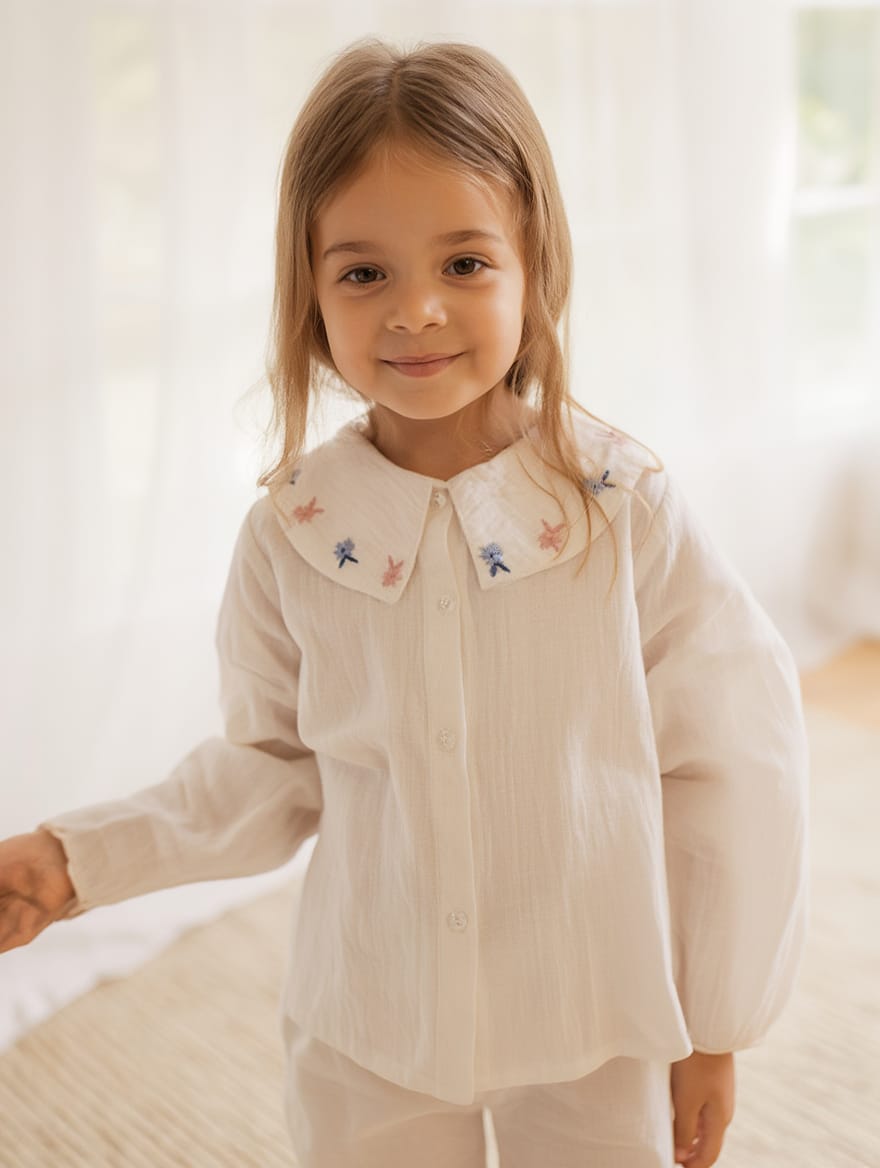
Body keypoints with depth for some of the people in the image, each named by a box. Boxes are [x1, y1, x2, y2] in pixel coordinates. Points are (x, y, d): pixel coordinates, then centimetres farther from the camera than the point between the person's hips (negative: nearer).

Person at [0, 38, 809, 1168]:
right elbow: (272, 770, 3)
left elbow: (728, 767, -8)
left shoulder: (627, 508, -15)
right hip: (367, 1031, 2)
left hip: (597, 1026, -1)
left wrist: (715, 1026, -1)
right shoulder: (292, 533, -9)